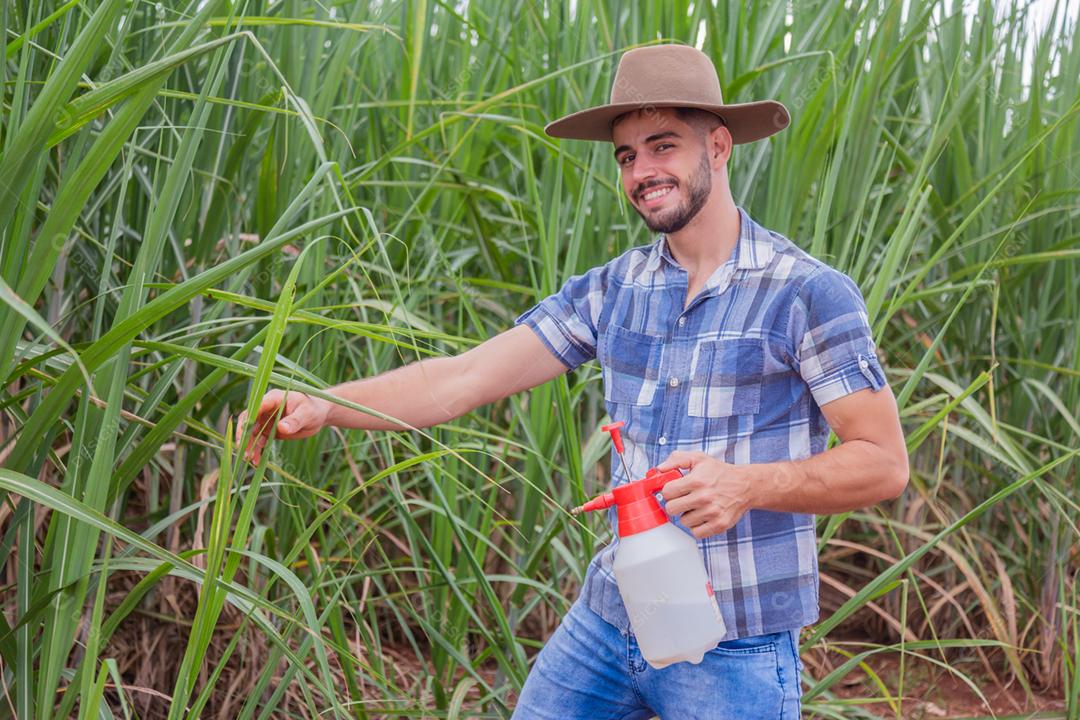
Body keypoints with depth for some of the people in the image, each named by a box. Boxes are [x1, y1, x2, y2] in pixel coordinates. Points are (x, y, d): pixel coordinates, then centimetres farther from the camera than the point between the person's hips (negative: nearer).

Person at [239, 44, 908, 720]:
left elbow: (884, 462, -10)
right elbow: (467, 377, -2)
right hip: (608, 619, 5)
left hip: (735, 648, -4)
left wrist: (749, 483, -25)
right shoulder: (613, 290, 5)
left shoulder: (808, 294, -10)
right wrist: (324, 405, -15)